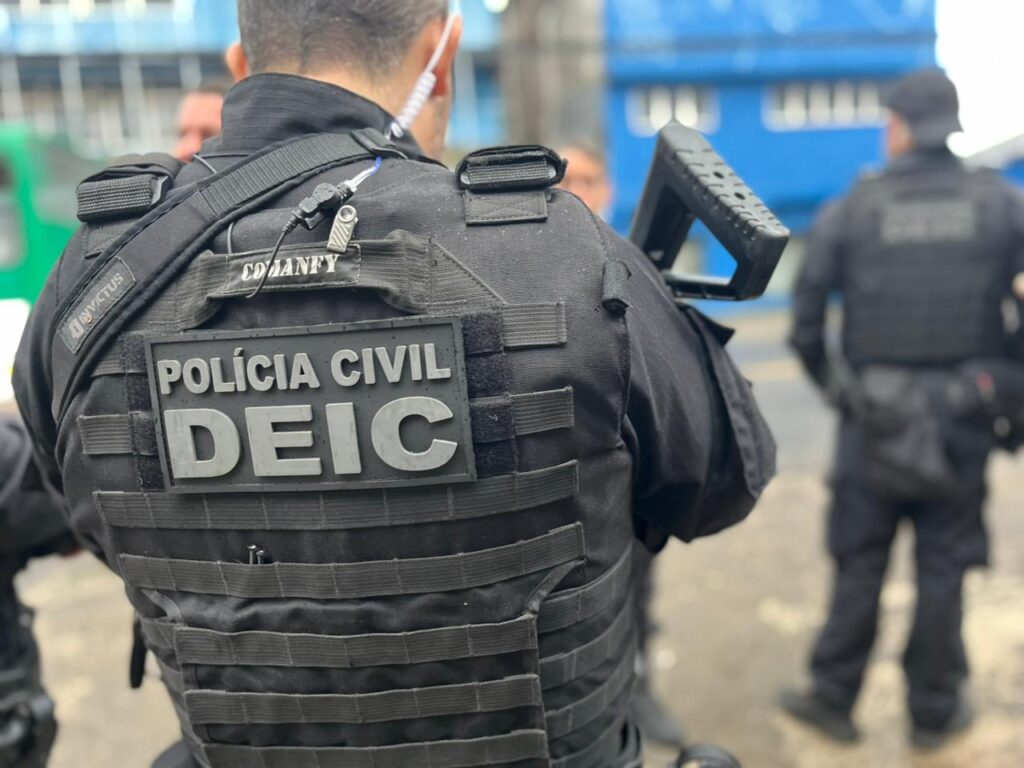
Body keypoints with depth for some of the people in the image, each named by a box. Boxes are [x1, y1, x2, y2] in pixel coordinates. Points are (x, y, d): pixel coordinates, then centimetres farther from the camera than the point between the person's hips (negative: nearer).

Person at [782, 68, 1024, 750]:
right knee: (943, 565, 12)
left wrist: (834, 385, 11)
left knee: (860, 563, 11)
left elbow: (805, 323, -3)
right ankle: (936, 709, 25)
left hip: (875, 416, 0)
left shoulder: (851, 211, -2)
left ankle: (835, 698, 23)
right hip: (962, 418, 1)